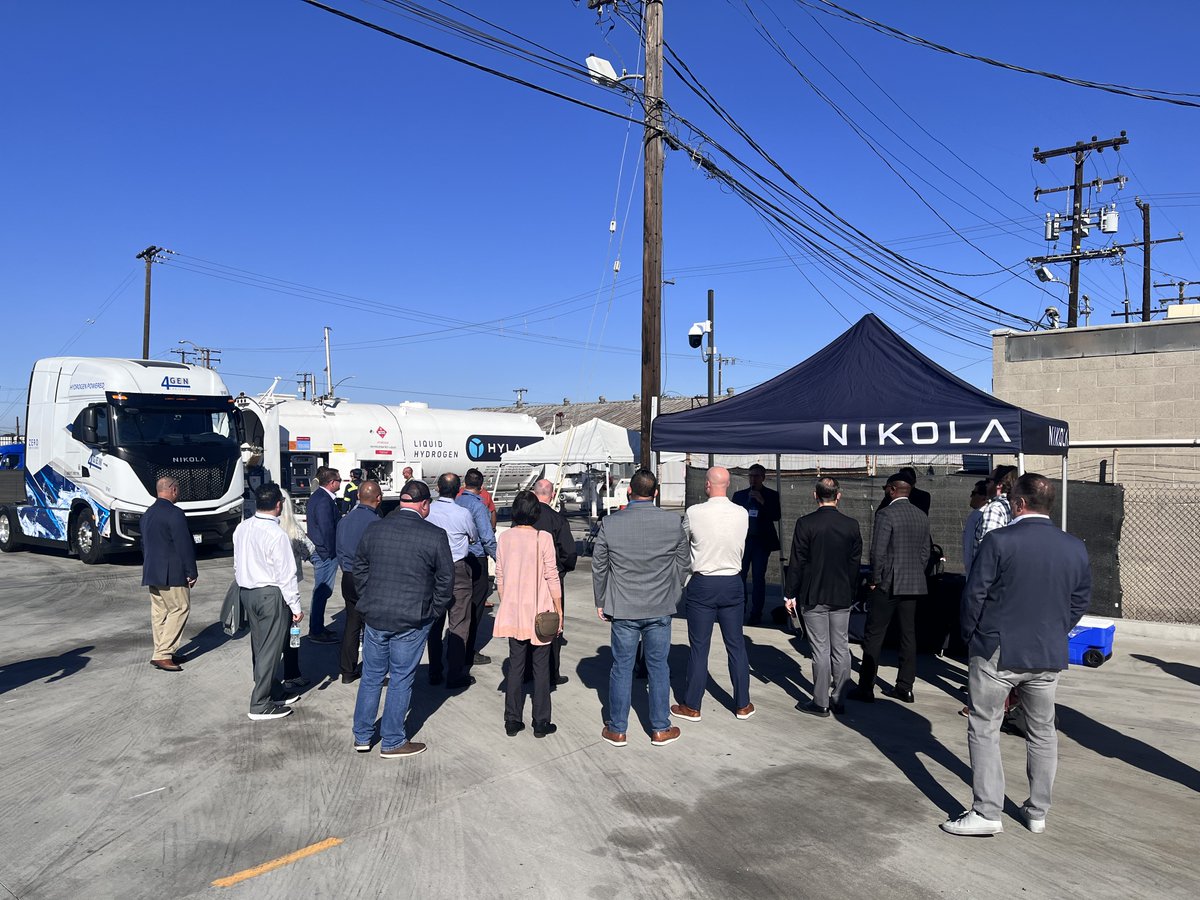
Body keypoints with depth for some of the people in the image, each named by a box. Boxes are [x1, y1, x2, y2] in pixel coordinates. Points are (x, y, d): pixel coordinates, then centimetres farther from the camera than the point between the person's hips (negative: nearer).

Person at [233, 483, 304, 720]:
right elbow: (287, 575, -18)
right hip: (270, 594, -8)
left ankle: (271, 693, 30)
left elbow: (237, 565, 12)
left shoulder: (241, 528, 3)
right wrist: (296, 606, -12)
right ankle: (260, 704, 6)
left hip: (246, 592, 8)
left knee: (259, 646, 17)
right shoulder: (277, 534, -21)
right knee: (270, 649, 1)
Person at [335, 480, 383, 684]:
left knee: (351, 625, 14)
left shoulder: (344, 520, 5)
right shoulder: (375, 522, -17)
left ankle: (347, 671, 20)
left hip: (348, 580, 7)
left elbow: (339, 551, 13)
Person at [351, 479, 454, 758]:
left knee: (371, 676, 17)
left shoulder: (373, 530, 2)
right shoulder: (435, 536, -11)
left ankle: (362, 736, 28)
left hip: (374, 616, 4)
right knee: (401, 679, 7)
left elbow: (359, 570, 10)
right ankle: (392, 742, 18)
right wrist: (434, 610, 6)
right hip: (412, 620, -4)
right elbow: (445, 578, -6)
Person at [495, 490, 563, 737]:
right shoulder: (543, 538, -13)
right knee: (541, 667, 7)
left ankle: (512, 721, 17)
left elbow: (500, 577, 6)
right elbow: (552, 577, -11)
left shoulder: (504, 538, -1)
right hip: (540, 612, -3)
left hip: (513, 612, 4)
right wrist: (558, 609, -2)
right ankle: (541, 723, 14)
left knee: (515, 665, 12)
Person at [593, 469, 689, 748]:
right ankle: (660, 729, 22)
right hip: (661, 609, 1)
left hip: (623, 609, -1)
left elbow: (599, 567, -1)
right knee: (658, 667, 12)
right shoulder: (673, 522, -6)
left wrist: (600, 602, 12)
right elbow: (682, 565, 3)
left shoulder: (610, 524, -8)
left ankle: (617, 730, 21)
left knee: (622, 667, 10)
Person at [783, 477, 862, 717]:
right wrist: (851, 593, 17)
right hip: (842, 597, 3)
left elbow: (797, 562, -9)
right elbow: (856, 564, 7)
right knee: (841, 649, 10)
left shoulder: (805, 524, -11)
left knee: (821, 650, 1)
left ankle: (820, 703, 8)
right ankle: (838, 700, 18)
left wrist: (790, 594, -2)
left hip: (813, 597, -3)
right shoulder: (852, 525, 1)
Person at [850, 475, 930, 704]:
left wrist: (875, 579, -6)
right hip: (914, 585, 7)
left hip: (888, 584, -7)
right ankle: (905, 687, 15)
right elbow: (925, 552, 11)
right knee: (908, 635, 11)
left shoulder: (885, 514, -13)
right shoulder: (922, 517, 9)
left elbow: (878, 551, -16)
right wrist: (915, 575, 17)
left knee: (874, 636, 0)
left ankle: (866, 688, 2)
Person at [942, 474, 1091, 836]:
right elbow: (1081, 599, 8)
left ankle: (986, 812, 5)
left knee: (984, 731, 5)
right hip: (1049, 656, 5)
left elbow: (974, 594, -12)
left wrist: (971, 634, 3)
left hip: (997, 652, -5)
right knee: (1042, 733, 18)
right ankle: (1038, 813, 27)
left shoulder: (999, 541, -15)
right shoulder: (1076, 548, 0)